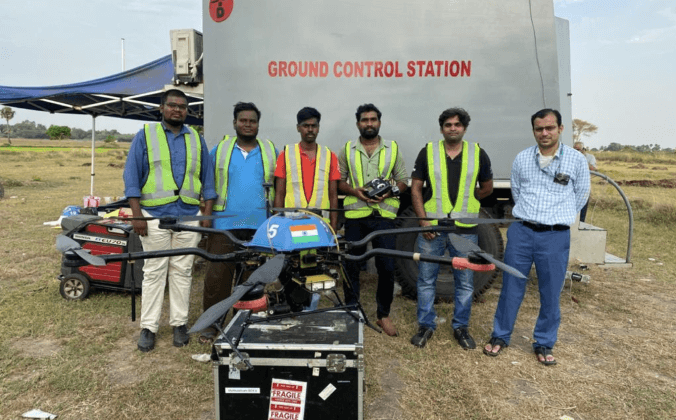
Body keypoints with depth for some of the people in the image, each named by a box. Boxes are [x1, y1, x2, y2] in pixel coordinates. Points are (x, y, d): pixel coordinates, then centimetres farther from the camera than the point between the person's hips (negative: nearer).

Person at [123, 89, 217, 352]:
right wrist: (136, 214, -9)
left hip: (189, 216, 2)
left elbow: (207, 178, 12)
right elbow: (131, 176, -1)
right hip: (154, 216, -2)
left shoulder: (196, 139, 12)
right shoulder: (145, 136, 4)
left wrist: (208, 212, 3)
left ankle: (179, 323, 18)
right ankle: (148, 327, 13)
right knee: (154, 272, 4)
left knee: (182, 271, 8)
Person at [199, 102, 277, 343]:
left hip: (259, 226, 1)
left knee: (252, 278, 7)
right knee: (217, 276, -2)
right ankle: (211, 324, 11)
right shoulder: (219, 149, 9)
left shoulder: (271, 152, 10)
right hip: (223, 224, 0)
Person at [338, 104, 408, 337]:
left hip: (384, 215, 0)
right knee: (351, 265, 6)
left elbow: (402, 181, 9)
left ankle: (383, 315, 19)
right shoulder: (347, 150, 9)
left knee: (387, 267, 0)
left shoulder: (392, 149, 9)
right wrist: (354, 191, -11)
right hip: (355, 215, 0)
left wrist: (389, 193, -11)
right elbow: (338, 180, 8)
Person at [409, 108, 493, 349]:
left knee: (465, 282, 10)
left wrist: (463, 200, 8)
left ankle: (461, 327, 27)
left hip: (465, 230, 1)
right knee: (426, 280, 8)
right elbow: (416, 189, 1)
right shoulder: (427, 152, 2)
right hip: (431, 228, 0)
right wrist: (423, 220, -7)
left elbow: (487, 188, 15)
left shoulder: (478, 154, 4)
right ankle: (426, 325, 24)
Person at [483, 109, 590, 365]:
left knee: (551, 293, 7)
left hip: (556, 237, -1)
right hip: (521, 232, 1)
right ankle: (500, 336, 23)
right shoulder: (522, 159, 4)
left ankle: (544, 344, 25)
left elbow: (581, 195, 10)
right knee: (511, 287, 7)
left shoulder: (576, 160, 0)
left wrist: (559, 217, 14)